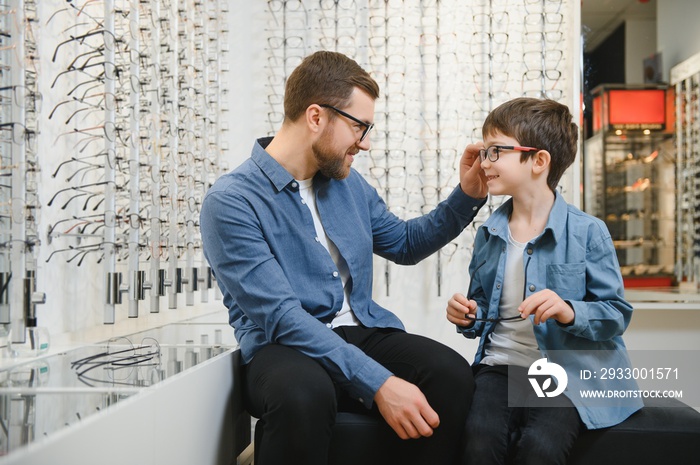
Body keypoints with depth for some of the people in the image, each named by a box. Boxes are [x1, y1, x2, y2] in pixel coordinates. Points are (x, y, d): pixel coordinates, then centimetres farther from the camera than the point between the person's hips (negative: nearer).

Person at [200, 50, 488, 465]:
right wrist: (377, 382, -29)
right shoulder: (231, 202, -12)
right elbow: (280, 316, -22)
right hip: (286, 346, -6)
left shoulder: (348, 183, 10)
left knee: (451, 374, -24)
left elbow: (404, 244, 27)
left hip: (363, 333, 6)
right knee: (304, 394, -41)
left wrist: (467, 197, 13)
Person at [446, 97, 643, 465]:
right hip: (500, 365, 3)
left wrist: (570, 312, -21)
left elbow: (617, 313, -4)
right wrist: (469, 317, 2)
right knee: (481, 435, -28)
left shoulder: (586, 232, -3)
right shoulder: (488, 233, 12)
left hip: (566, 370, -3)